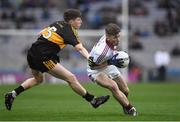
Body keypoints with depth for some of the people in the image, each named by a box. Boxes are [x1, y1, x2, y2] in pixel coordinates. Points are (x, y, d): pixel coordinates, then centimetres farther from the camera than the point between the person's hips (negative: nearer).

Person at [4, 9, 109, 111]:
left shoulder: (58, 23, 13)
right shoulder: (69, 30, -10)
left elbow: (41, 33, 20)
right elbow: (80, 48, -24)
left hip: (32, 54, 9)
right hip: (43, 57, -9)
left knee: (38, 79, 34)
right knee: (71, 78, -7)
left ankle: (12, 95, 29)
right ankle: (93, 100, -5)